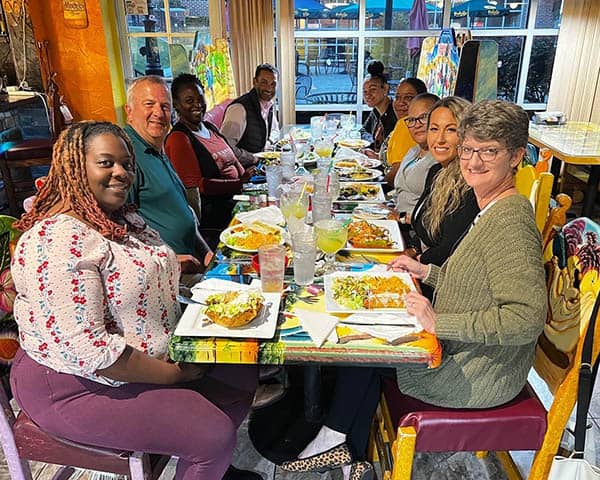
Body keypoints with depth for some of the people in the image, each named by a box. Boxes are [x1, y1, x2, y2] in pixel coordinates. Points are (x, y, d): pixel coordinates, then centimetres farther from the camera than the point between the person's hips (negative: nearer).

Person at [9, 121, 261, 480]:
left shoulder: (124, 218, 4)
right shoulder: (59, 239, -26)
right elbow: (86, 349, -29)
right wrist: (174, 374, -20)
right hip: (80, 387, -9)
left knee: (243, 373, 10)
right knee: (215, 436, -15)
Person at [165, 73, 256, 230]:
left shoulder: (210, 128, 16)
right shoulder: (178, 139, -10)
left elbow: (234, 161, 19)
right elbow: (196, 186, -16)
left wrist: (247, 180, -1)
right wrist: (240, 184, -19)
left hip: (235, 199, 9)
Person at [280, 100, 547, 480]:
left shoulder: (509, 221, -25)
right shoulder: (493, 210, 7)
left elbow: (527, 320, -31)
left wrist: (439, 323, -27)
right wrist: (427, 272, 6)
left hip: (481, 376, -9)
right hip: (464, 353, 9)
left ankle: (335, 438, 21)